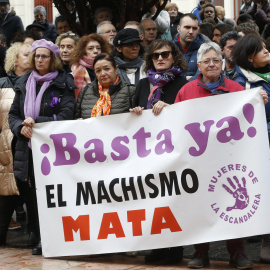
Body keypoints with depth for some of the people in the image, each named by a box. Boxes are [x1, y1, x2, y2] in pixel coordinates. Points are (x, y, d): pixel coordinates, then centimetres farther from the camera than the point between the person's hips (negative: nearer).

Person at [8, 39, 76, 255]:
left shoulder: (64, 85, 2)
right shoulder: (23, 84, 15)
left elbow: (65, 116, -8)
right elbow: (13, 114, 16)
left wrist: (36, 122, -15)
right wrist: (20, 127, -6)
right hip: (27, 148, 4)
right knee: (29, 193, 2)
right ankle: (37, 238, 12)